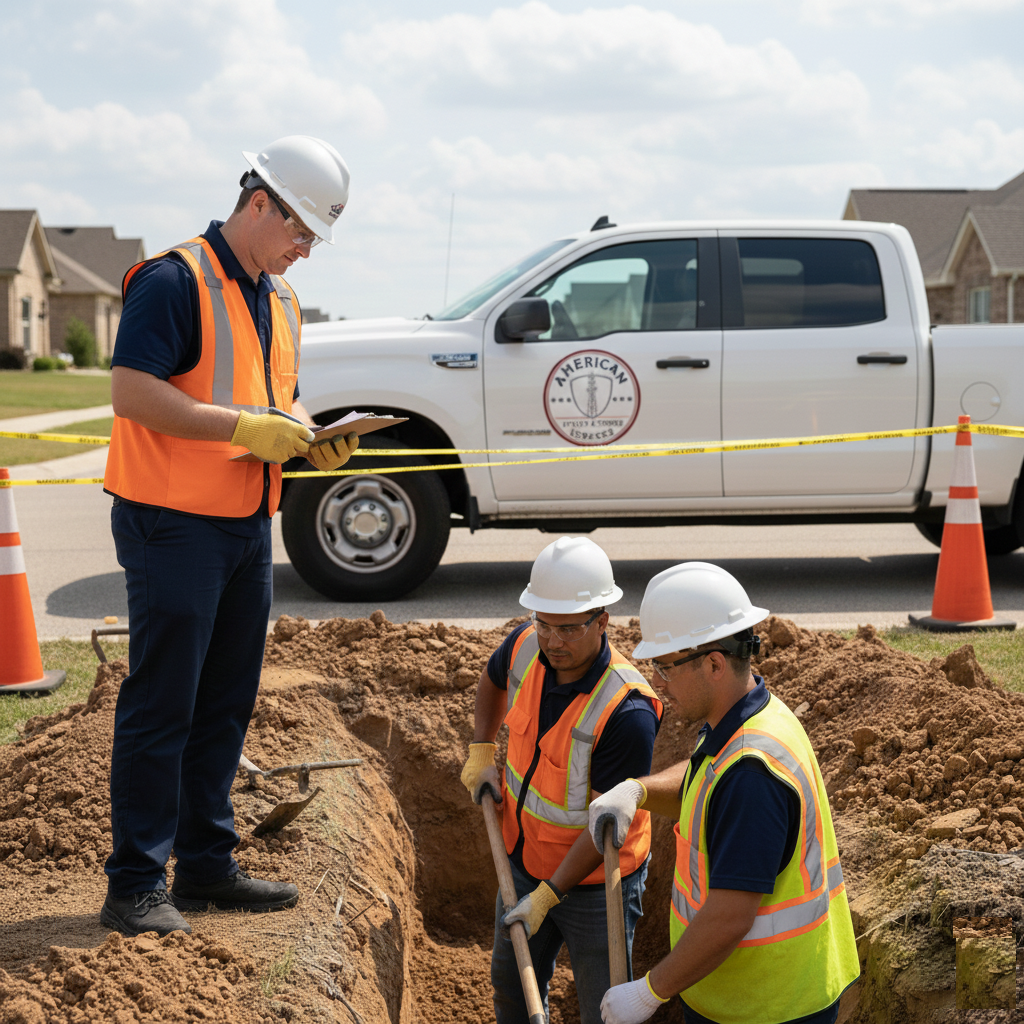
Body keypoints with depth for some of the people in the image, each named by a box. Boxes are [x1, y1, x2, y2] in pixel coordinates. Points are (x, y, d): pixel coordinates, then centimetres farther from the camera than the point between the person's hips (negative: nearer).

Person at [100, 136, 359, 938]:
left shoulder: (280, 299, 17)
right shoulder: (175, 280, -11)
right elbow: (131, 391, -19)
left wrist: (308, 436, 3)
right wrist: (248, 427, -22)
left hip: (247, 525, 9)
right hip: (173, 524, -8)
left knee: (227, 701, 13)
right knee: (161, 706, -4)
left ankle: (207, 864, 23)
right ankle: (135, 885, 4)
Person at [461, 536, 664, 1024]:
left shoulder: (627, 712, -34)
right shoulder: (526, 645, -15)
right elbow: (493, 678, 13)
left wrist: (548, 895, -25)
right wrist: (480, 752, 7)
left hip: (594, 880, -6)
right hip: (525, 858, 7)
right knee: (511, 983, 26)